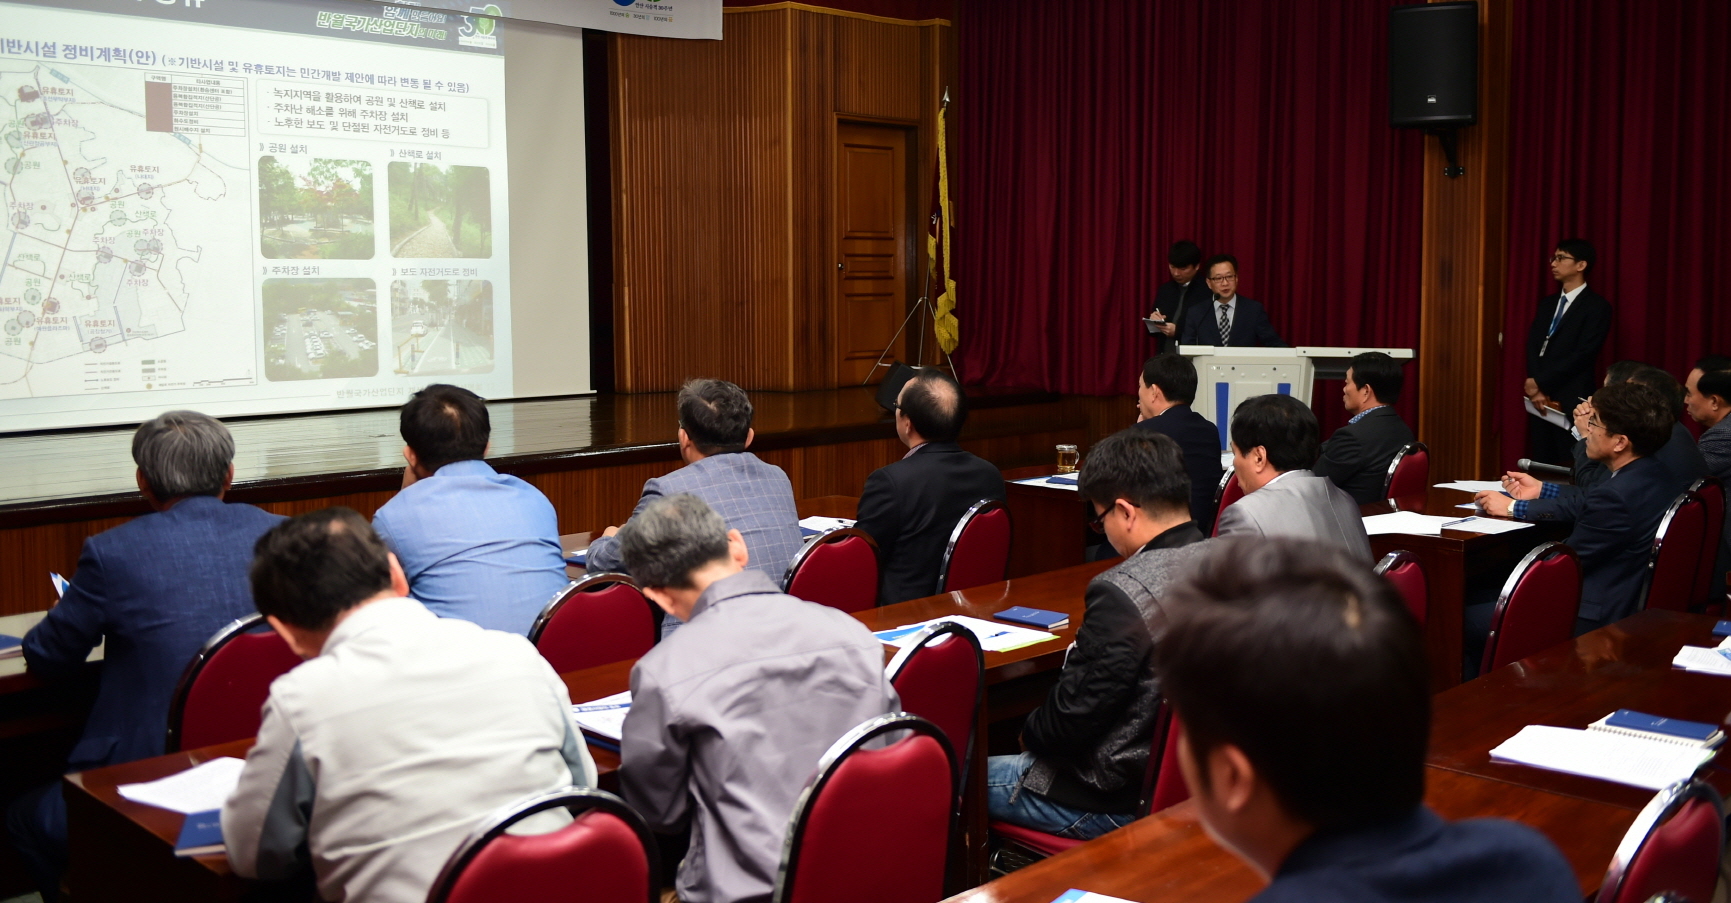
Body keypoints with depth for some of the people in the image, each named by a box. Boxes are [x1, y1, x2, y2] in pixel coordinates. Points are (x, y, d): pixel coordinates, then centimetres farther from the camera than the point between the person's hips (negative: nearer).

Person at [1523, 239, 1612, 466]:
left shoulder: (1597, 307, -4)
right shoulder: (1547, 303, 17)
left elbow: (1582, 355, -13)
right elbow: (1532, 346, 7)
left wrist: (1540, 382, -13)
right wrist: (1535, 388, -8)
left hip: (1571, 401, -6)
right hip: (1539, 397, 6)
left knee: (1569, 468, -4)